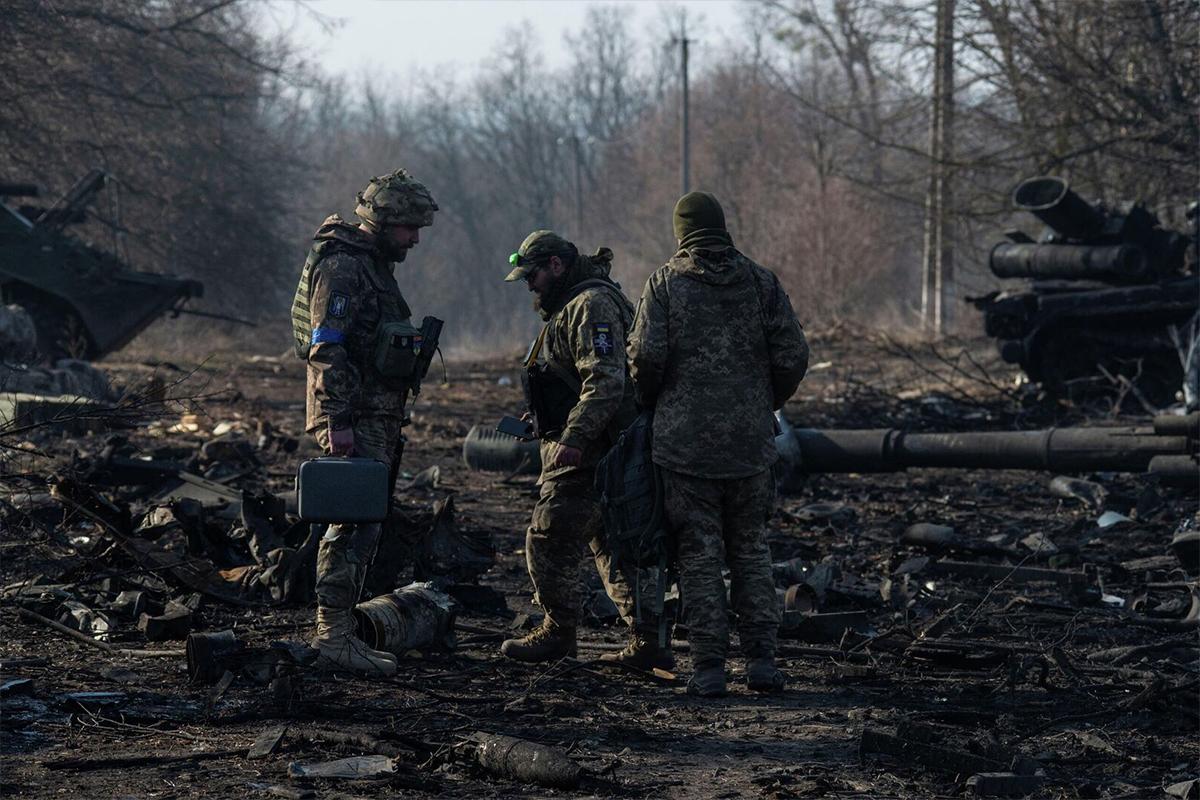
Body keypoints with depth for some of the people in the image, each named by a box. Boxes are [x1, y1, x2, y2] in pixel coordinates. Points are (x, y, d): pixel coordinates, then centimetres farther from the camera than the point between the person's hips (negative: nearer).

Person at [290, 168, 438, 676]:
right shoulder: (341, 267, -14)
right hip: (353, 419, -10)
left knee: (354, 524, 11)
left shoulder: (373, 266, 19)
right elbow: (327, 349, -20)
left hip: (376, 418, 10)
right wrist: (338, 420, -25)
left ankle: (332, 632, 14)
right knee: (358, 525, -14)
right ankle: (335, 633, -15)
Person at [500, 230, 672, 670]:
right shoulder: (571, 306, 21)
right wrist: (544, 423, 26)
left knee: (549, 539, -5)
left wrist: (573, 438, -30)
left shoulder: (592, 306, -15)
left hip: (588, 452, -11)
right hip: (589, 448, 11)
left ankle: (558, 633, 5)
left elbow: (605, 381, -25)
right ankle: (646, 641, 10)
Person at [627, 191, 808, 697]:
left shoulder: (665, 283, -3)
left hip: (685, 441, -2)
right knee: (751, 551, 13)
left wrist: (650, 404, 8)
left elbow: (646, 355, -11)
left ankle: (709, 668, 0)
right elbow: (792, 357, 0)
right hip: (750, 442, 2)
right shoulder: (760, 282, 3)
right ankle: (761, 659, 9)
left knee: (699, 556, 2)